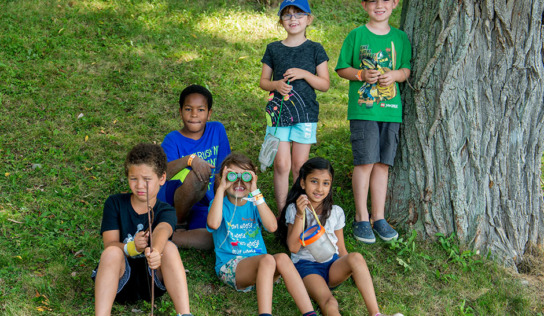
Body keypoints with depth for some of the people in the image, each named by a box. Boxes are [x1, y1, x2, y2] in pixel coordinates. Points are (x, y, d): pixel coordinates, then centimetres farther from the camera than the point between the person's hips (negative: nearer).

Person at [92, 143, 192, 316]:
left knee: (169, 247, -28)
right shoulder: (115, 204, 3)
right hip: (120, 278, 0)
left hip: (152, 280, 0)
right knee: (112, 253, -31)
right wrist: (132, 247, -33)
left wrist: (155, 251, -50)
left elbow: (162, 230, -26)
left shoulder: (166, 211, 0)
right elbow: (109, 244, -9)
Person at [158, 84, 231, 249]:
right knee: (198, 175, -36)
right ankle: (179, 224, -11)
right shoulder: (173, 140, -7)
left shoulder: (217, 130, 3)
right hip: (172, 201, -3)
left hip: (202, 205, 3)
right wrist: (189, 159, -41)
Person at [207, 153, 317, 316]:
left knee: (282, 258, -30)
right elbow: (214, 224, -20)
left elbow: (272, 226, -9)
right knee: (267, 259, -33)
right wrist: (221, 189, -13)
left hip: (258, 264, 3)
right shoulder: (221, 203, 6)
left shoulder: (254, 203, 13)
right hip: (229, 265, -3)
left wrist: (255, 193, -12)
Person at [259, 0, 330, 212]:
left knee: (299, 165, 3)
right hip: (278, 113, 1)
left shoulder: (315, 49, 4)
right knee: (281, 164, -2)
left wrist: (304, 74, -13)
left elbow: (325, 84, 2)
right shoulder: (273, 49, 8)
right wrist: (276, 85, -9)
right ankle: (282, 212, 7)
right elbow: (263, 81, 12)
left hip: (306, 114, -1)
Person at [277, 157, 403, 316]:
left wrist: (356, 273, -1)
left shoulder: (335, 212, 12)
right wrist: (300, 215, -14)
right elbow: (293, 248, -6)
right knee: (329, 303, -32)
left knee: (355, 257, -31)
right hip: (306, 266, -3)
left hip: (333, 264, 3)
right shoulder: (294, 210, 4)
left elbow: (341, 249, 13)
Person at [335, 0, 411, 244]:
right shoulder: (356, 35, 2)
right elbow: (342, 68, 5)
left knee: (383, 164, 6)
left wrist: (396, 74, -7)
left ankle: (379, 217, 16)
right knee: (365, 162, -6)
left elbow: (407, 69, 15)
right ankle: (361, 218, 6)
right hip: (362, 109, -3)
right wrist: (361, 74, -13)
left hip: (391, 110, 3)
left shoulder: (400, 38, 10)